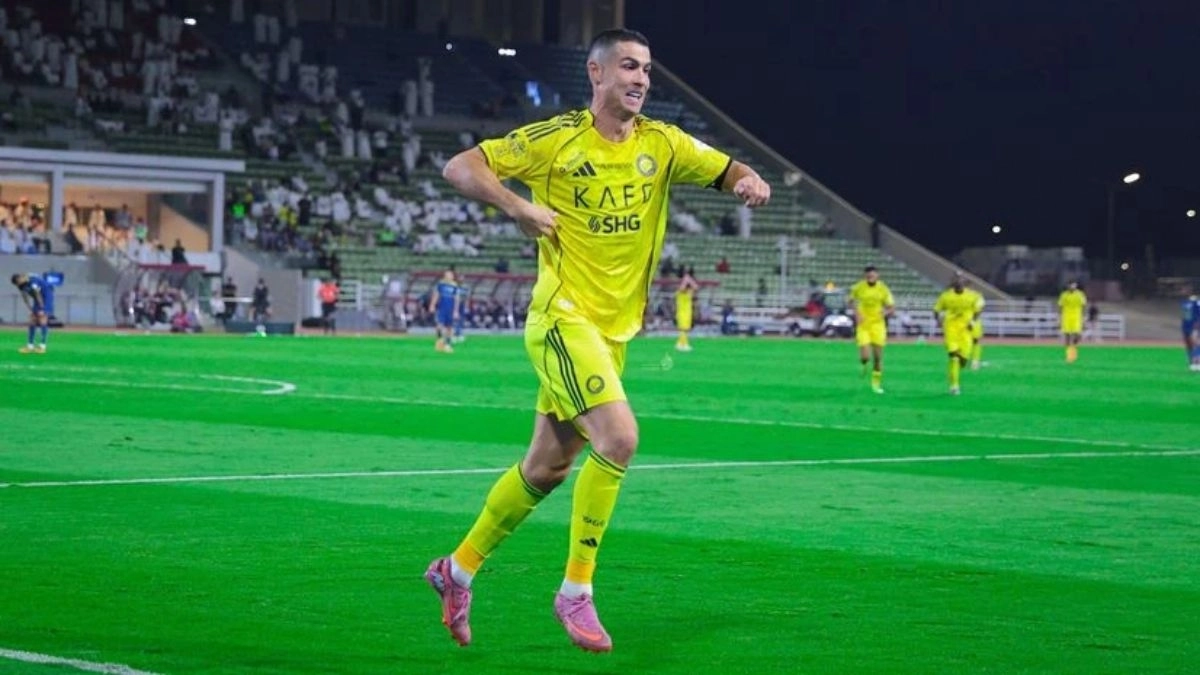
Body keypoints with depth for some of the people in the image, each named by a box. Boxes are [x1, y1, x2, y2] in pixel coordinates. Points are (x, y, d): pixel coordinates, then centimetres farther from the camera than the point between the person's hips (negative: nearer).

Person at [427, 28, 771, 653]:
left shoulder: (661, 143, 5)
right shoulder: (557, 138, -8)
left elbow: (729, 170, 4)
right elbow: (459, 167, -7)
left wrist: (750, 180, -19)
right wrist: (520, 208, -19)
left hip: (615, 329, 6)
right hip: (563, 316, -6)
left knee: (548, 466, 12)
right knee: (619, 438, -22)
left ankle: (459, 568, 30)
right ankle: (576, 590, -9)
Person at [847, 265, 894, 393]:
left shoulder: (883, 289, -5)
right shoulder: (858, 288, -6)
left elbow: (892, 308, 1)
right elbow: (852, 301, 13)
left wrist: (886, 312, -22)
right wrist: (856, 313, -6)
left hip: (877, 324, 1)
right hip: (863, 325, -1)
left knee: (878, 356, 1)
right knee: (865, 356, -13)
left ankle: (876, 382, 21)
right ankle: (864, 363, 25)